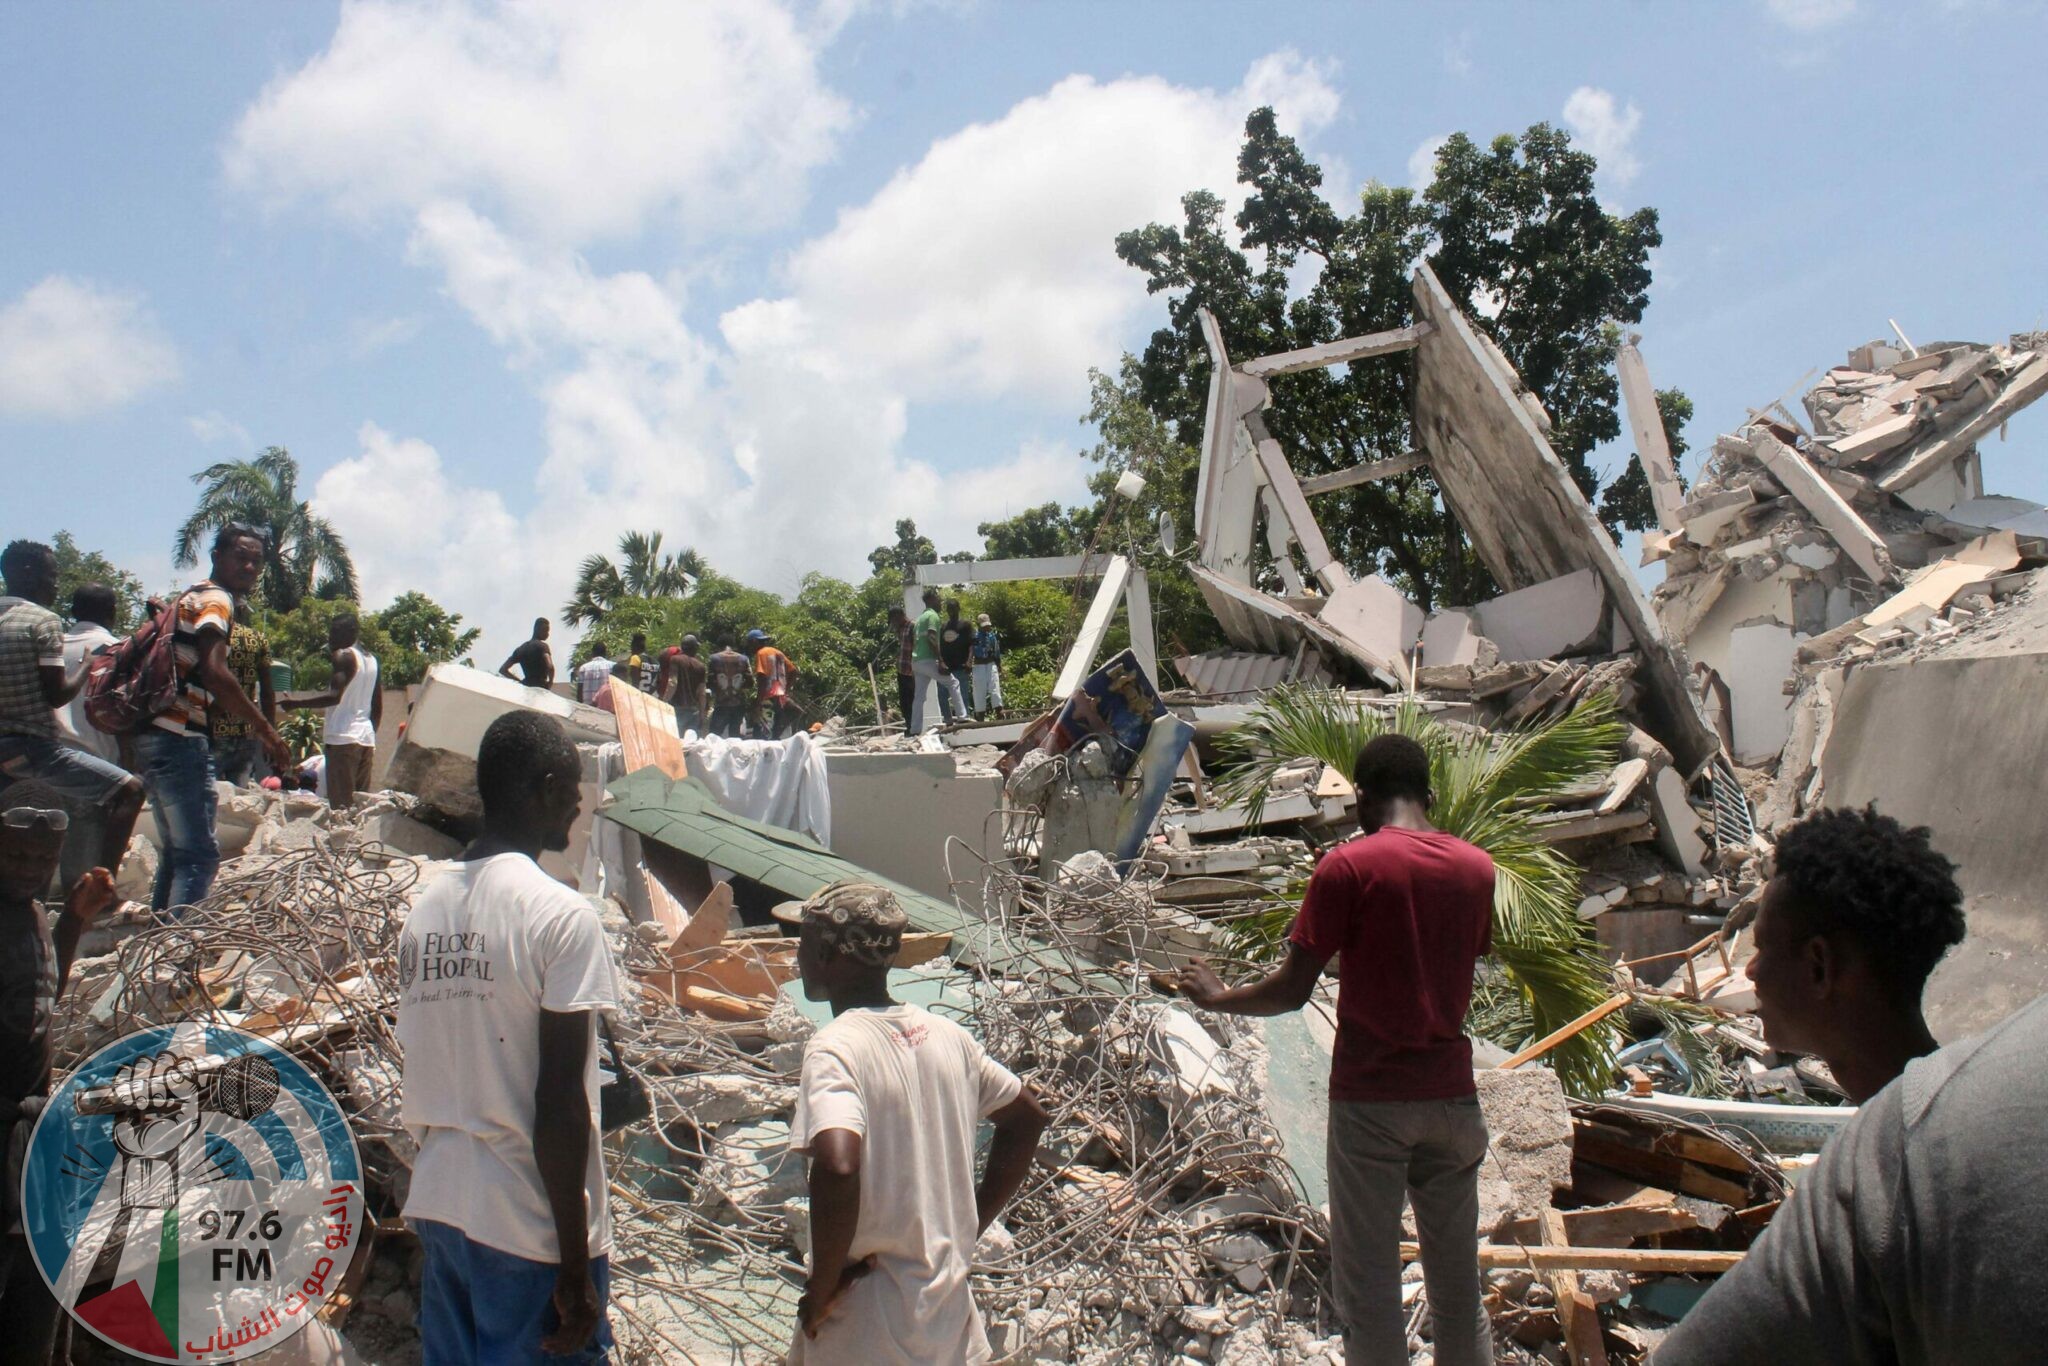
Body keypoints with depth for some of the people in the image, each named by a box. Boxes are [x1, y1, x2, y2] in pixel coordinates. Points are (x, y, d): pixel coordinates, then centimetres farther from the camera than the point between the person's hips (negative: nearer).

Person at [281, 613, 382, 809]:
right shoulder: (371, 659, 19)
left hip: (343, 739, -8)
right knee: (361, 805, 6)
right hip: (366, 738, 8)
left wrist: (296, 704, -15)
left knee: (341, 805, -11)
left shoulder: (343, 656, -4)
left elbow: (334, 696, -18)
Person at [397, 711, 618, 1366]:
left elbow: (423, 1077, 10)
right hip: (531, 1221, -7)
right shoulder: (563, 915, -15)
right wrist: (577, 1268, -12)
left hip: (436, 1205, 7)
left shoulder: (425, 909, 6)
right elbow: (559, 1100, -17)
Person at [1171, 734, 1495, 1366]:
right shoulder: (1477, 867, 4)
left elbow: (1293, 989, -10)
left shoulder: (1347, 866, -11)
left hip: (1371, 1095, -5)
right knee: (1458, 1277, 14)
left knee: (1367, 1279, 5)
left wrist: (1219, 997, 6)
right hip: (1451, 1092, 5)